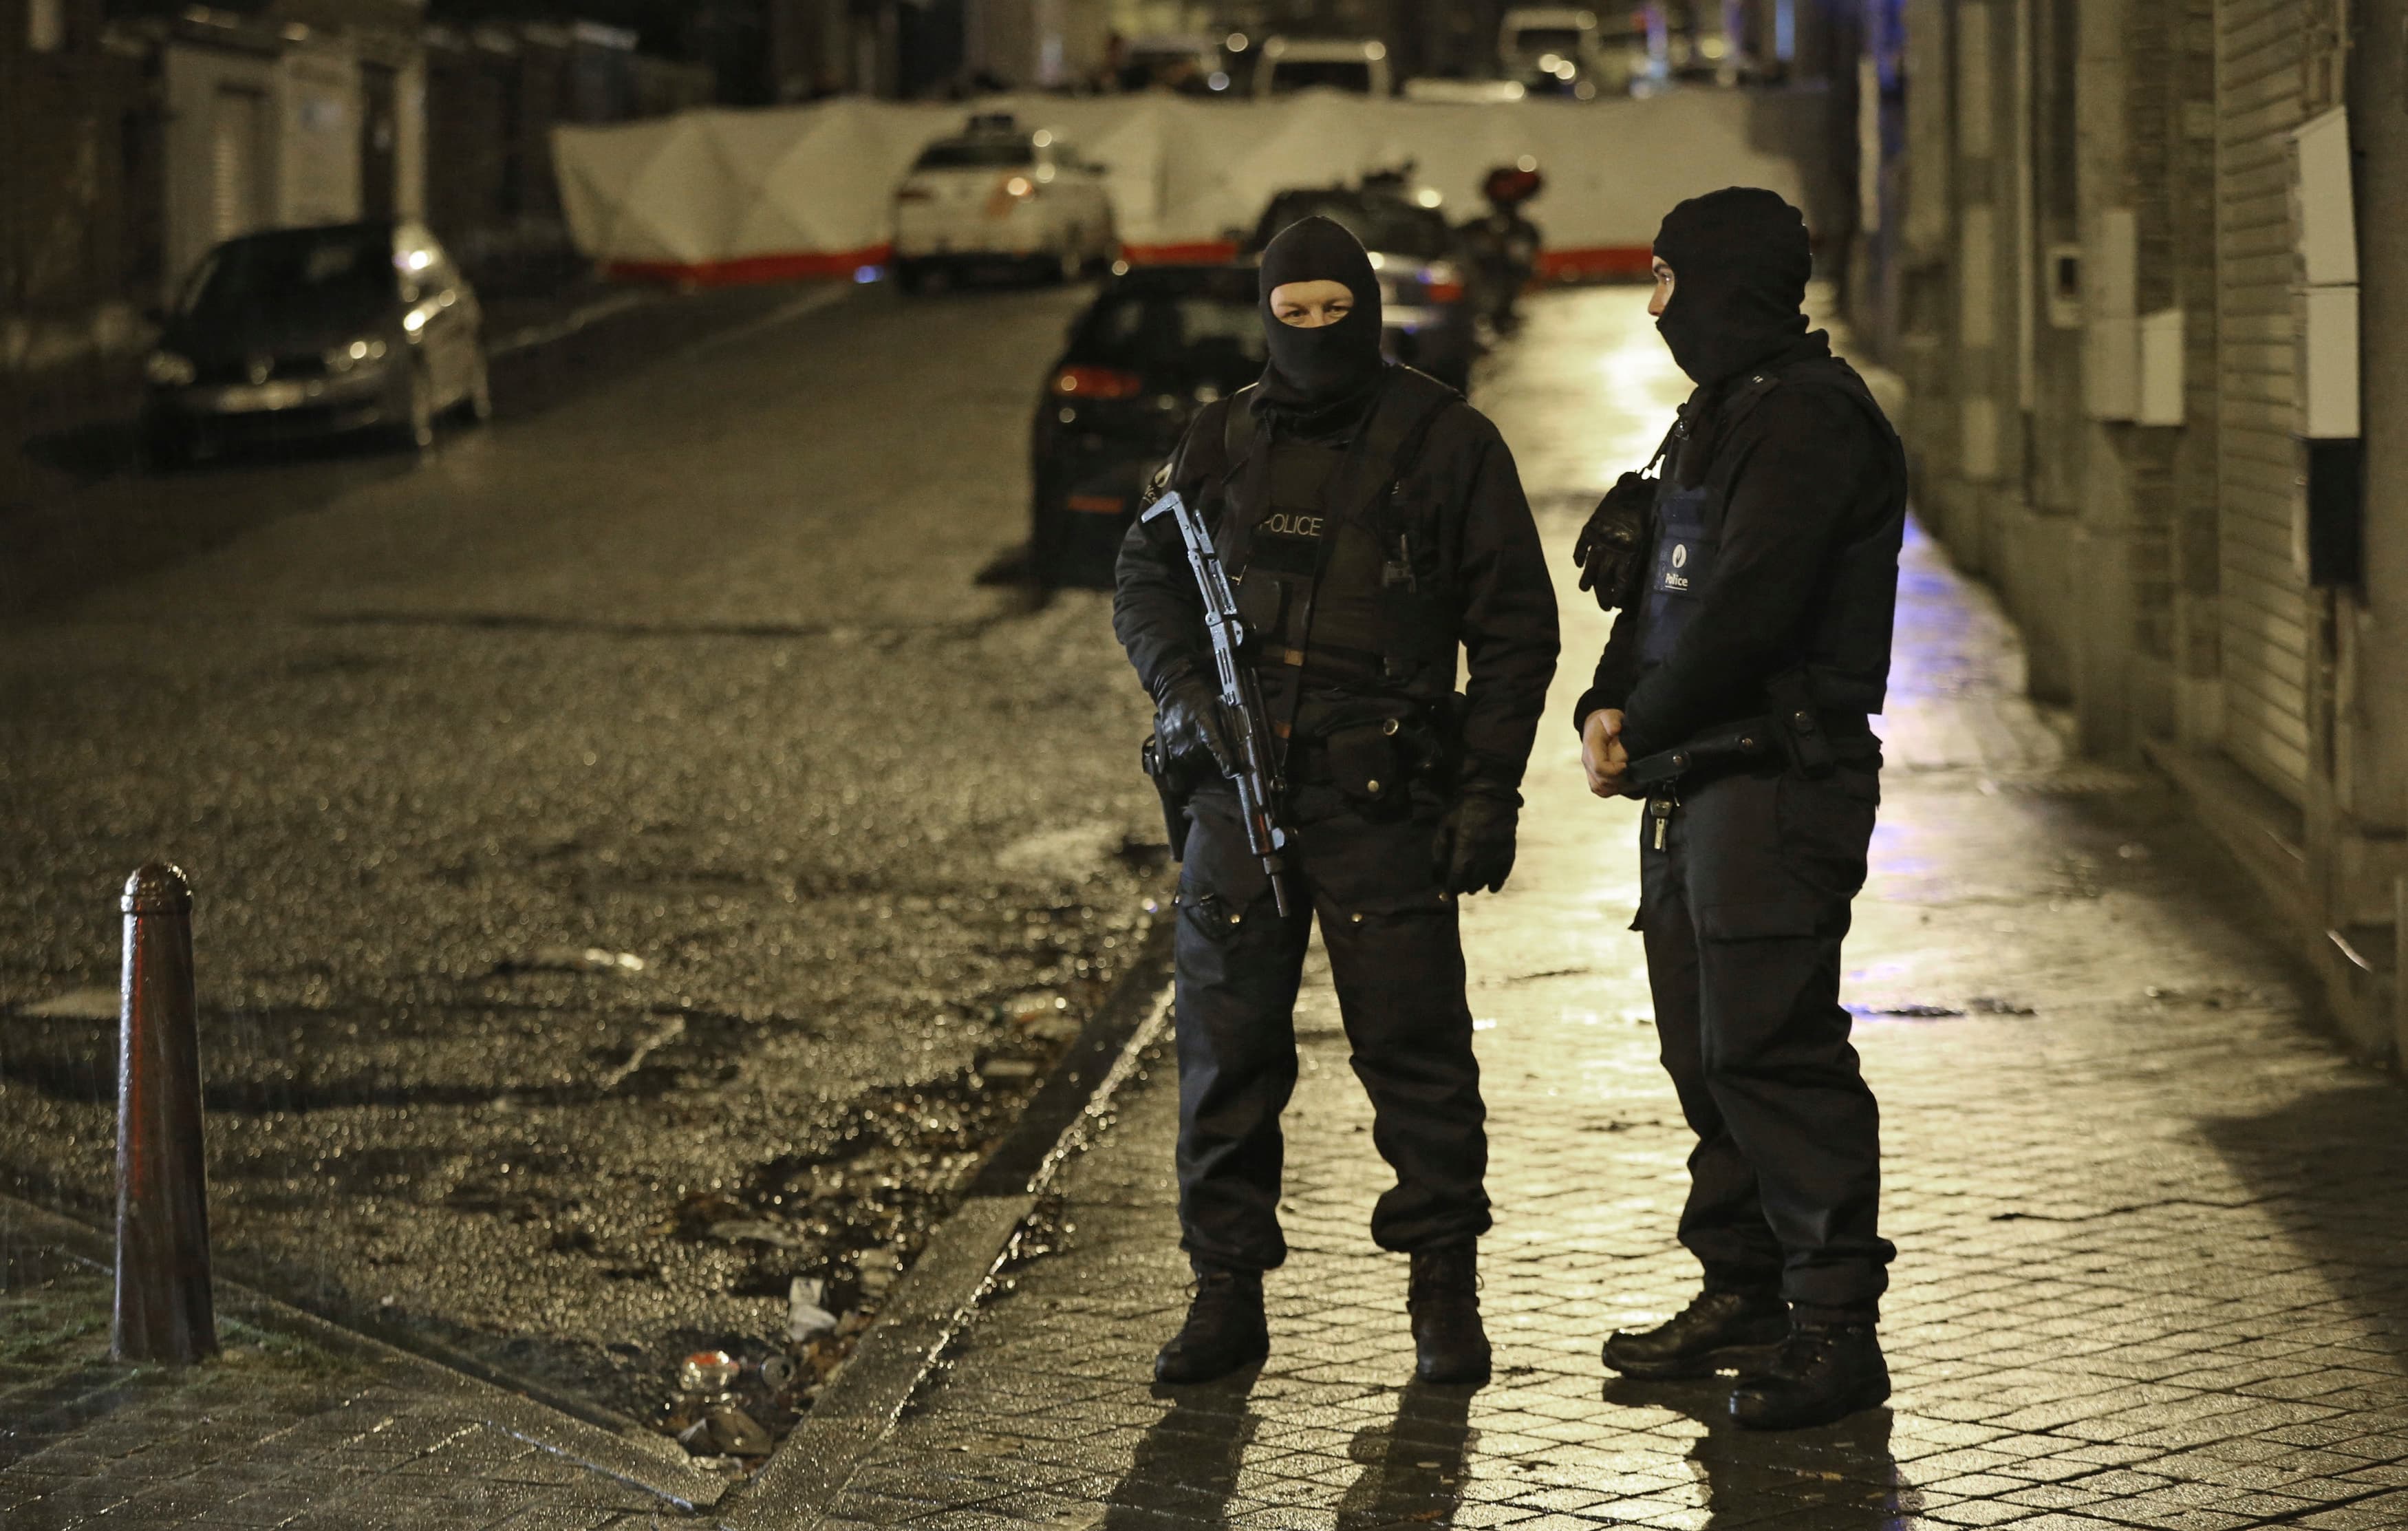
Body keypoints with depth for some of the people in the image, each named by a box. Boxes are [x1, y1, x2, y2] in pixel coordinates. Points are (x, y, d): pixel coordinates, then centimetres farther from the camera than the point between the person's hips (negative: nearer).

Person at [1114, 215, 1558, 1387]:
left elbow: (1516, 629, 3)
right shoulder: (1222, 442, 12)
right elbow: (1144, 579, 18)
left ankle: (1444, 1296, 8)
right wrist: (1184, 687, -2)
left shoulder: (1446, 443, 2)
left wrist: (1490, 791, -4)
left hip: (1384, 797, -3)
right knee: (1226, 1044, 5)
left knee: (1414, 1044, -3)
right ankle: (1227, 1292, 14)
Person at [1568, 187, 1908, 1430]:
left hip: (1777, 780, -10)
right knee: (1708, 1052, 12)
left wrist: (1642, 727, -11)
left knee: (1770, 1045, -11)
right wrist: (1606, 707, 1)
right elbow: (1662, 595, 18)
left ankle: (1836, 1326, -7)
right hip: (1694, 787, 10)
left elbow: (1745, 606, -21)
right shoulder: (1723, 415, 19)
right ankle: (1743, 1293, 21)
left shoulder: (1807, 417, -13)